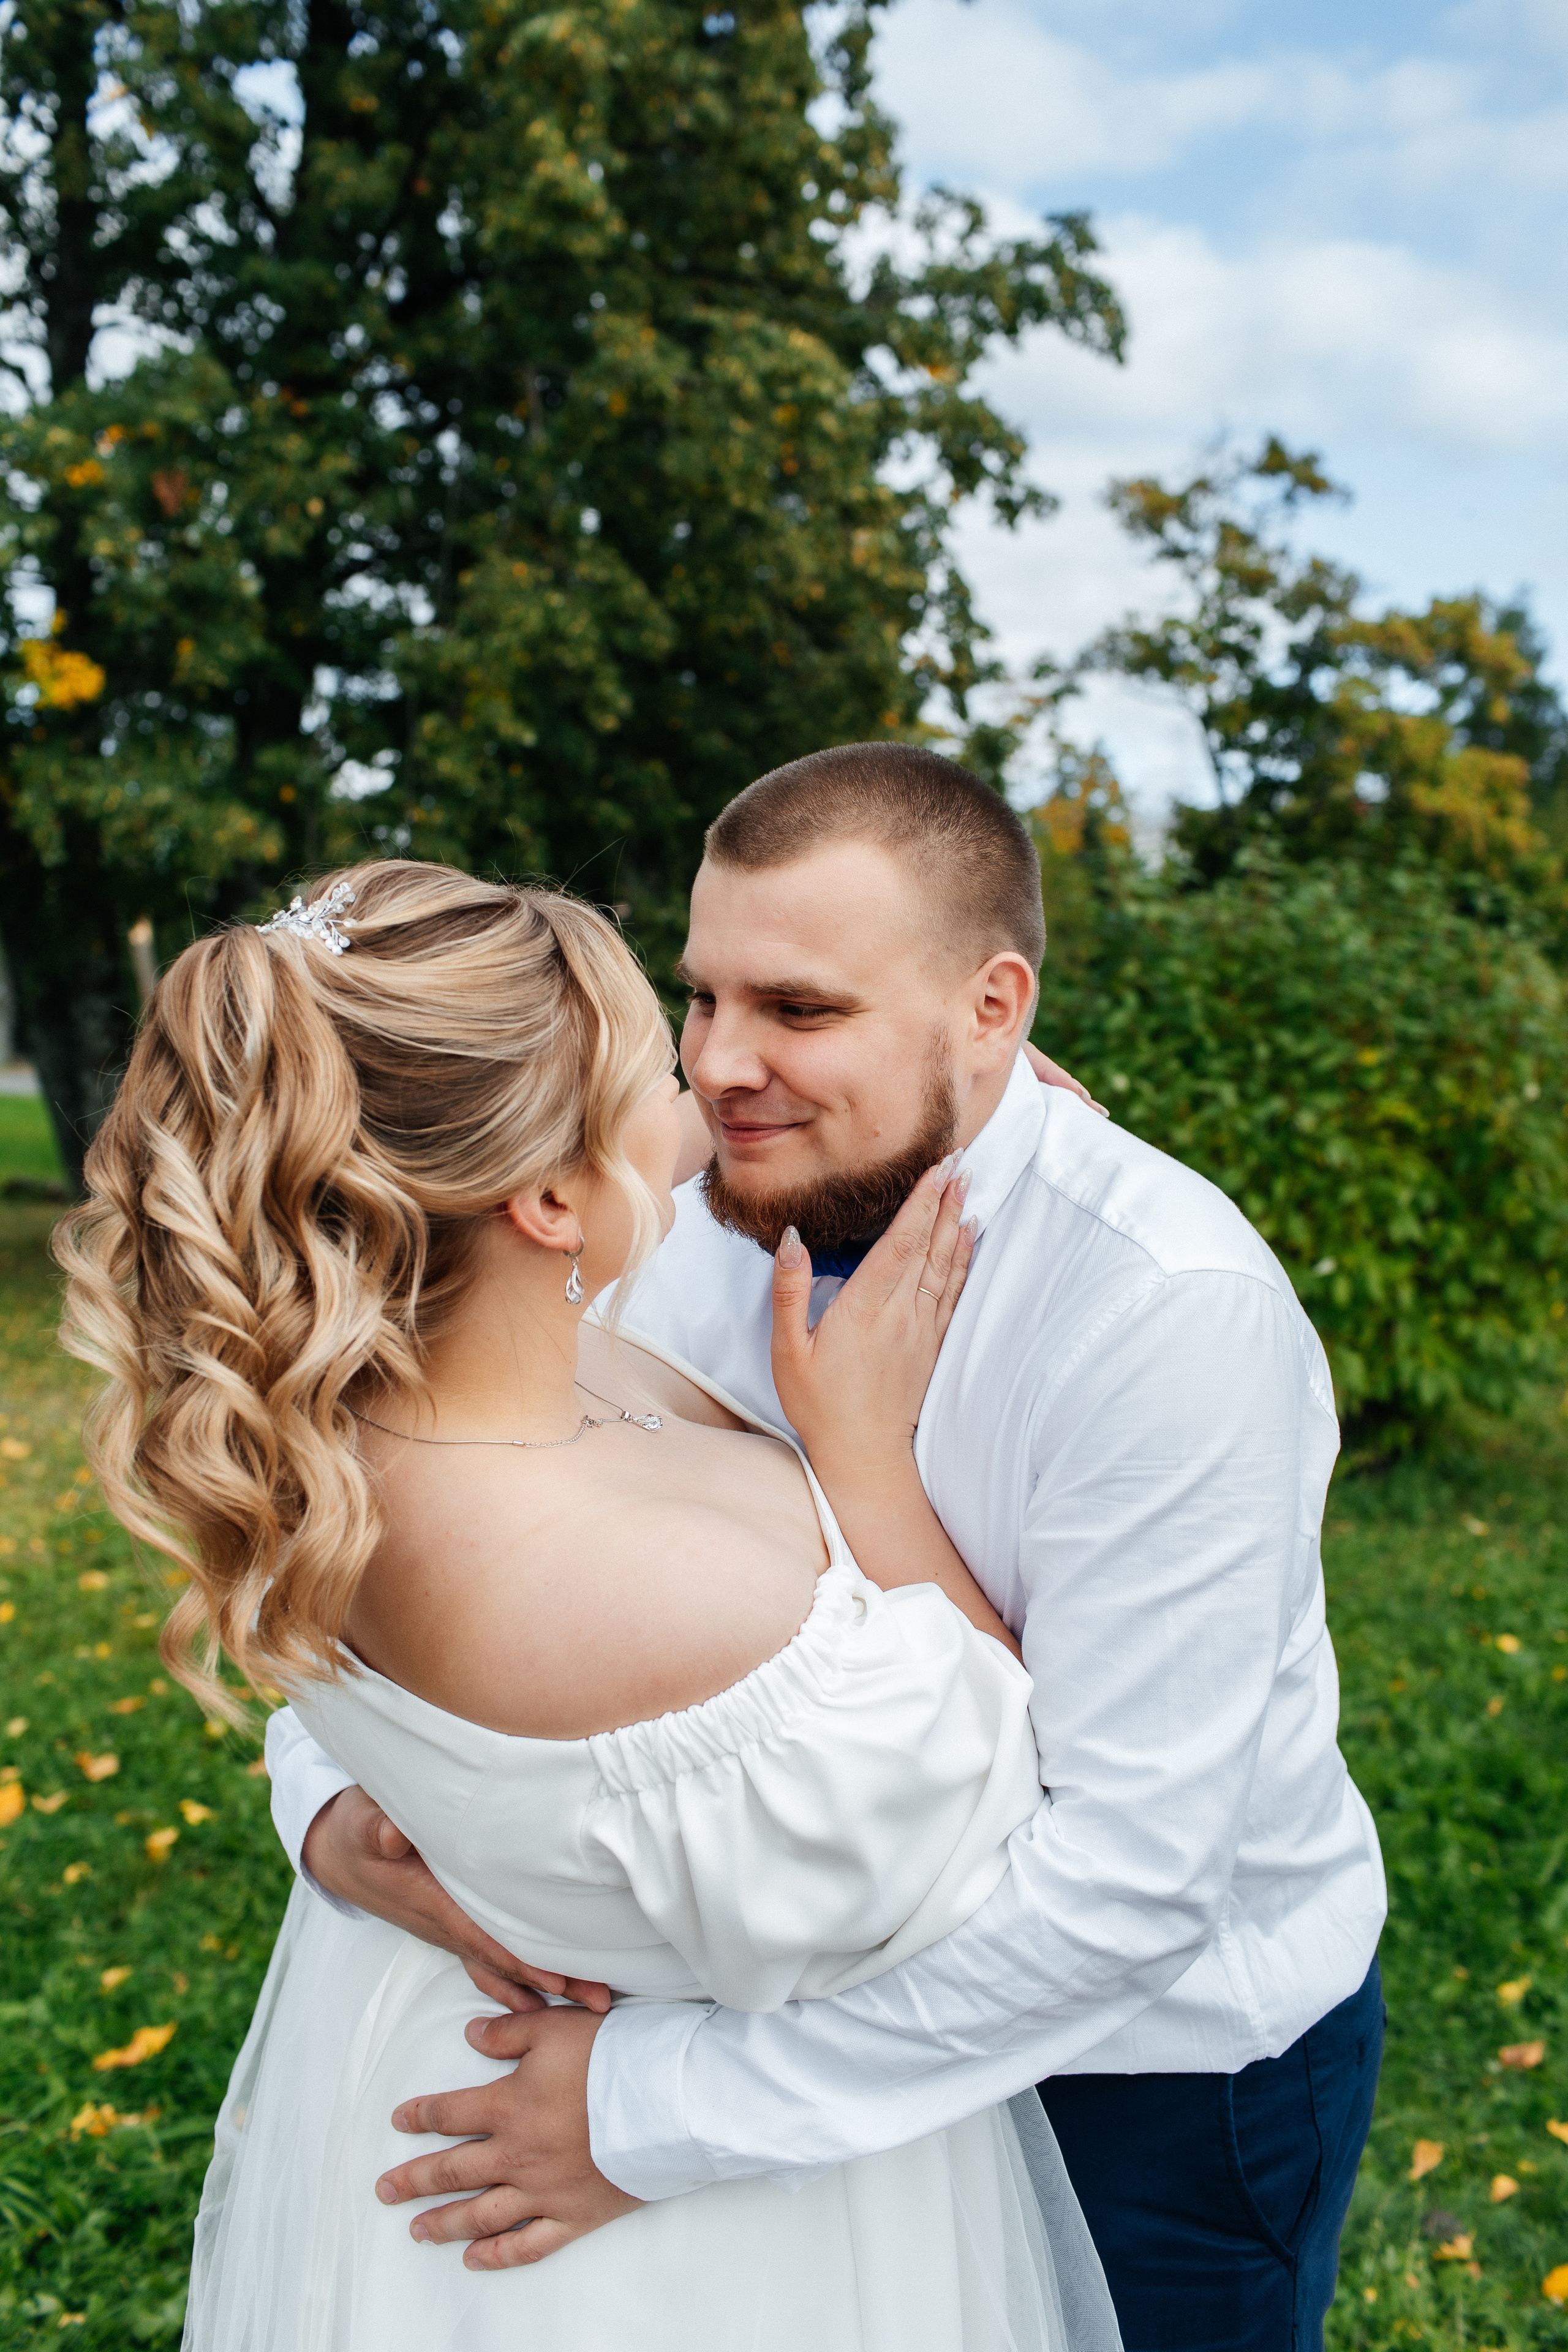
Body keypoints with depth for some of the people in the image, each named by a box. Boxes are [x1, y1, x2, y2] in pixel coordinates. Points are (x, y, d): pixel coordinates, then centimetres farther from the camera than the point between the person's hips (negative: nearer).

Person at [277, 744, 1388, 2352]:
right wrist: (333, 1799, -23)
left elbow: (1127, 1868, -31)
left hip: (1173, 2038, -4)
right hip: (866, 1993, 5)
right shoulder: (693, 1232, -13)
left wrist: (664, 2109, -28)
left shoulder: (1173, 1306, -30)